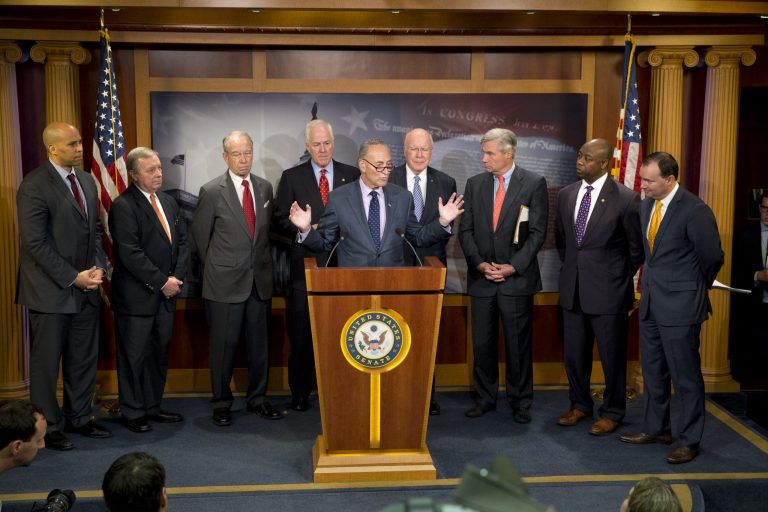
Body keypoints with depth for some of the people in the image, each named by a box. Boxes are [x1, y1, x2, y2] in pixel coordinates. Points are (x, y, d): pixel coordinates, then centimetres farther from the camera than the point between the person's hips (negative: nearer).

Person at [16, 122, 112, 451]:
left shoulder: (86, 181, 9)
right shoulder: (34, 186, -14)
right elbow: (35, 243, -17)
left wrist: (98, 267, 0)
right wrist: (73, 277, -16)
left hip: (85, 288, 7)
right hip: (51, 290, -7)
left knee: (84, 358, 14)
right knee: (46, 362, 6)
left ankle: (78, 418, 28)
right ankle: (47, 427, 19)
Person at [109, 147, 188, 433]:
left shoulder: (168, 202, 12)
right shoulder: (124, 206, -13)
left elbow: (182, 240, 12)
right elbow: (130, 254, -19)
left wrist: (176, 277, -2)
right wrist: (162, 282, -16)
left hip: (166, 293, 7)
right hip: (136, 296, -7)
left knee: (159, 352, 13)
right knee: (134, 355, 4)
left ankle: (152, 407, 25)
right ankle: (133, 412, 16)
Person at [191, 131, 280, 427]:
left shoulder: (265, 188, 8)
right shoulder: (211, 191, -6)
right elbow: (200, 235, 1)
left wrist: (262, 262, 13)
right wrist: (215, 268, 7)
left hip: (260, 280, 4)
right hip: (225, 282, -4)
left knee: (260, 343, 11)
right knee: (223, 344, 4)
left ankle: (257, 399, 25)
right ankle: (222, 403, 18)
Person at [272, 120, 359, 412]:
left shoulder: (352, 176, 9)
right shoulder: (292, 177, 5)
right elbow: (280, 221, 2)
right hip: (306, 265, -1)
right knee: (302, 334, 4)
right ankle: (300, 393, 15)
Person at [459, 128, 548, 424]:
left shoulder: (534, 184, -1)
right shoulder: (474, 184, 8)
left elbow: (538, 232, -5)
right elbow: (466, 230, 7)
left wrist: (513, 267, -12)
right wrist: (480, 264, -7)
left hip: (517, 278, -3)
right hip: (482, 278, 3)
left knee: (518, 343, 4)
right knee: (482, 343, 7)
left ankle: (520, 402, 17)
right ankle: (485, 398, 21)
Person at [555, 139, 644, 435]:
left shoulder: (626, 199, -12)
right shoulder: (565, 195, 5)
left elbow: (637, 248, -2)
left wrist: (620, 278, 3)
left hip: (608, 291, -5)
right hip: (573, 289, 5)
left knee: (612, 355, 7)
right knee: (574, 353, 14)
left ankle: (612, 413, 23)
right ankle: (580, 405, 32)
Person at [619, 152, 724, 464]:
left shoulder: (694, 210, -17)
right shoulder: (646, 205, 6)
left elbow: (712, 257, -10)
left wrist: (697, 288, 3)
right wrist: (652, 279, 12)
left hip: (680, 304, -8)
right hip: (650, 301, 8)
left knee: (686, 376, 3)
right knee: (653, 371, 17)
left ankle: (689, 440, 15)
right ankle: (656, 429, 32)